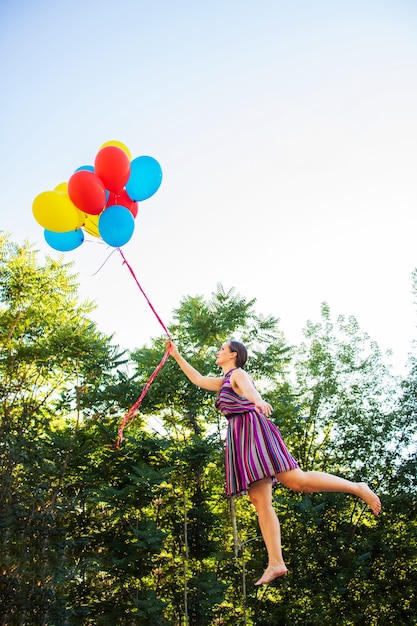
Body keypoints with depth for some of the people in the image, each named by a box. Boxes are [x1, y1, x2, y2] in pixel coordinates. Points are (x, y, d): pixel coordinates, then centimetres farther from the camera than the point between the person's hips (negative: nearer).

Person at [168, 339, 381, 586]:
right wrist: (177, 356, 42)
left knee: (296, 480, -20)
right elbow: (197, 378, 41)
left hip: (254, 427, -9)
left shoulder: (238, 374, 3)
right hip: (241, 437, 9)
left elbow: (248, 388, -22)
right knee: (260, 500, -2)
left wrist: (258, 400, -45)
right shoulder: (223, 381, 29)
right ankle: (276, 563, -7)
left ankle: (357, 488, -10)